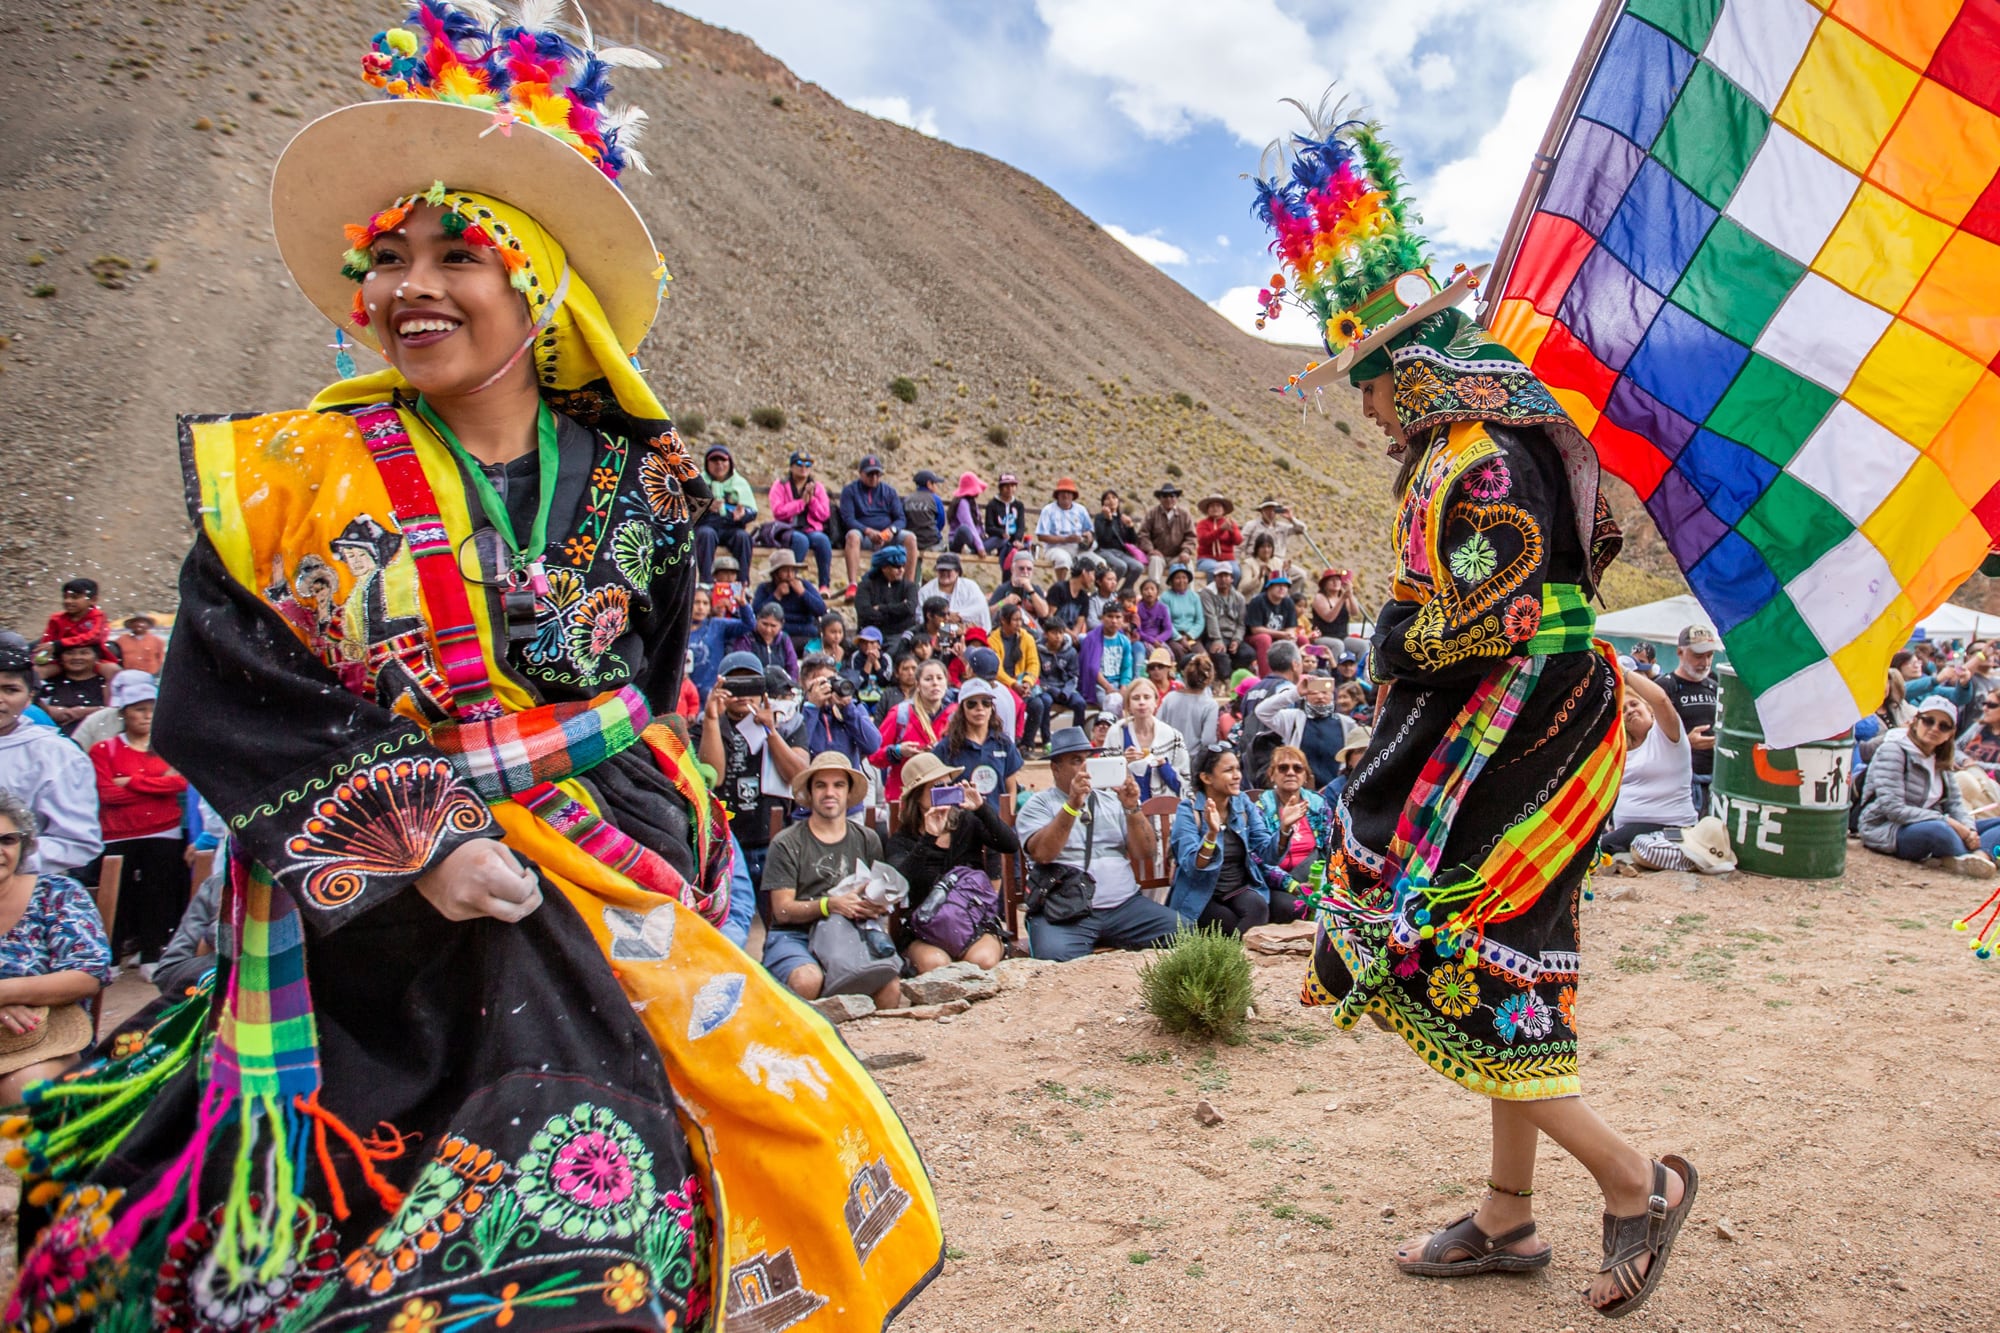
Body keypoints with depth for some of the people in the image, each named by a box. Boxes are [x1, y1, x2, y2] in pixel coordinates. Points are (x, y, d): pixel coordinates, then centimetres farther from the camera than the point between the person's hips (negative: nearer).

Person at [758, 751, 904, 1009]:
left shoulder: (867, 839, 13)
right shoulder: (786, 843, 1)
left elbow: (881, 896, 17)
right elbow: (782, 910, -4)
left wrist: (876, 906, -8)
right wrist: (830, 905, -19)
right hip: (793, 935, -2)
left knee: (891, 987, -27)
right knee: (808, 980, -36)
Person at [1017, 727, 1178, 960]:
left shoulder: (1112, 801, 16)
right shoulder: (1038, 805, 5)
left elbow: (1145, 853, 9)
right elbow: (1042, 854, -14)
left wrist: (1132, 809, -6)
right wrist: (1072, 805, -21)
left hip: (1124, 904, 4)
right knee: (1055, 955, -35)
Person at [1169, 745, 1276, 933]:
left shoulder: (1243, 803, 2)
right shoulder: (1188, 810, -12)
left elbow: (1266, 853, -3)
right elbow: (1192, 868, -23)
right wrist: (1211, 834, -38)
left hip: (1240, 889, 4)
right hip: (1200, 897, -4)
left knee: (1258, 907, -27)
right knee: (1231, 923, -29)